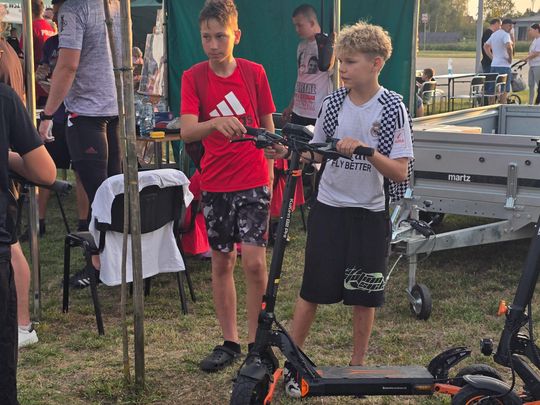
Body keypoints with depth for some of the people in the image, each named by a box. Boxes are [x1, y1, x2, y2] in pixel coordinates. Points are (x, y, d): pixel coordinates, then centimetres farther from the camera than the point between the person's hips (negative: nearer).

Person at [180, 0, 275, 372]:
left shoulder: (254, 73, -2)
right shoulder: (194, 77, -3)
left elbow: (268, 127, 6)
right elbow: (187, 132, -16)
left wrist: (270, 175, 3)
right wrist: (217, 123, -36)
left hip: (253, 181, -1)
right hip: (215, 184, 2)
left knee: (254, 261, -9)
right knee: (222, 261, 9)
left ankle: (257, 342, 7)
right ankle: (230, 342, 22)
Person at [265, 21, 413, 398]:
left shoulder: (393, 107, -9)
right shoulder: (333, 103, -1)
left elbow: (400, 172, -13)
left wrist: (366, 150, -28)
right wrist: (287, 152, -10)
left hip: (370, 215, -1)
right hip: (329, 209, 1)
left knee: (364, 297, 8)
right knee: (313, 289, 4)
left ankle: (358, 366, 25)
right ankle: (292, 363, 16)